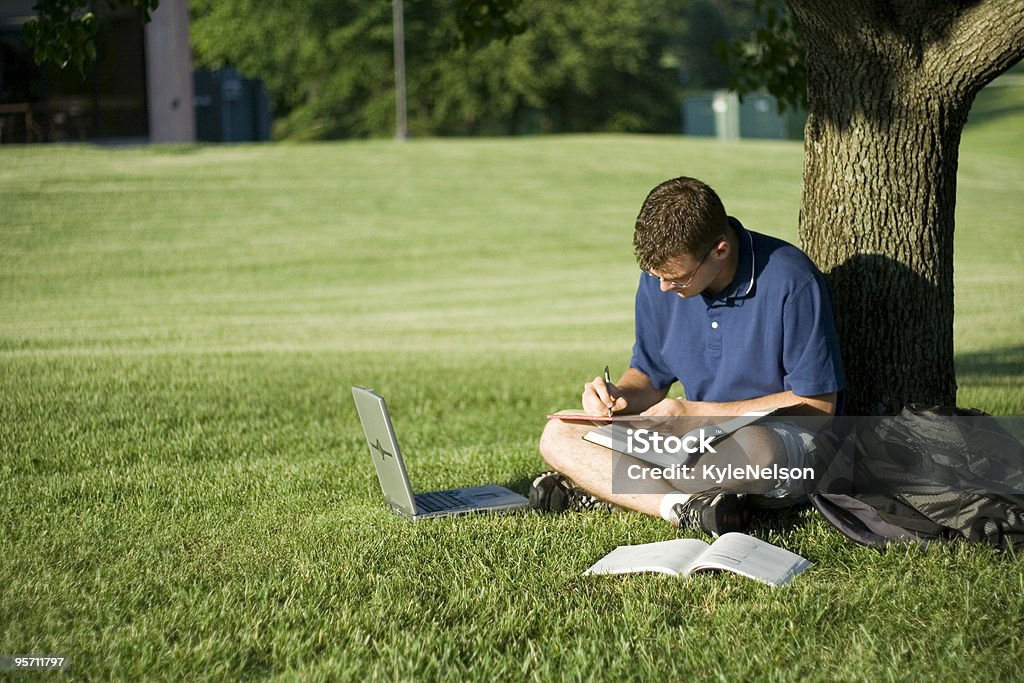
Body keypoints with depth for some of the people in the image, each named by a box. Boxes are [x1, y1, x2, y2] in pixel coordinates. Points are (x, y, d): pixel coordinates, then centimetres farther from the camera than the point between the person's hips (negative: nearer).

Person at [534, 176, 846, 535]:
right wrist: (619, 395, -12)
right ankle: (683, 506, -33)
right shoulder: (658, 279, -1)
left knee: (753, 446, -43)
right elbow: (650, 376, 14)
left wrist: (696, 411, -17)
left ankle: (597, 486, -24)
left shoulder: (790, 281, -18)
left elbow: (817, 404, -16)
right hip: (703, 438, 6)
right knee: (558, 436, -11)